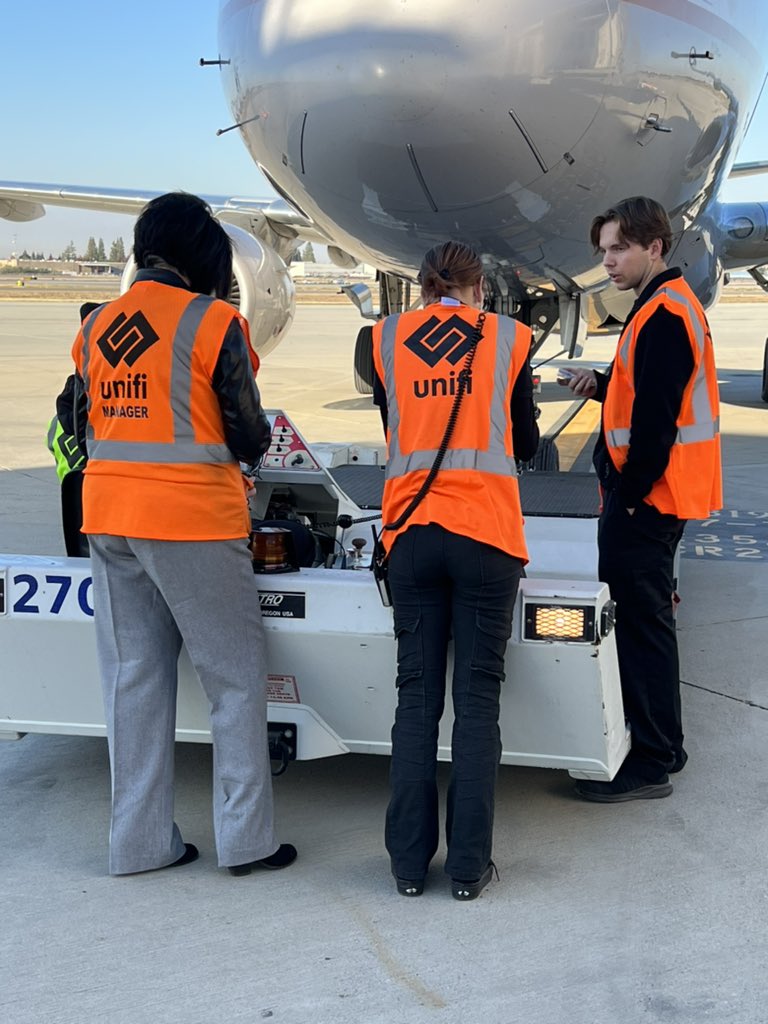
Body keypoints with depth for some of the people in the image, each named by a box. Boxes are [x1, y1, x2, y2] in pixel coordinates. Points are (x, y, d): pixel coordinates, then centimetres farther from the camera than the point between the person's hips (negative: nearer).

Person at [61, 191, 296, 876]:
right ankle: (246, 839, 9)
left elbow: (83, 430, 13)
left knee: (133, 680, 12)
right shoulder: (213, 322, -8)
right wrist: (250, 442, 15)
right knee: (236, 679, 5)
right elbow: (250, 438, -8)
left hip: (107, 520, 6)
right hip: (193, 522, -6)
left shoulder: (97, 327, 9)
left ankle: (141, 842, 18)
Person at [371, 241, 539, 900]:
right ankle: (469, 866, 4)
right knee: (477, 697, 2)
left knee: (417, 696, 7)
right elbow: (526, 445, 13)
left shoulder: (387, 338, 9)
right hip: (486, 532, -1)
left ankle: (409, 862, 10)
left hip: (411, 530, 2)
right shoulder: (509, 338, 6)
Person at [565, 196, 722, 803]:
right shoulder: (666, 307, 17)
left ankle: (651, 764, 0)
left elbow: (657, 416, -22)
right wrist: (601, 385, 6)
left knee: (640, 618, -6)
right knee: (644, 614, 16)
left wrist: (630, 493, -18)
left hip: (647, 496, -11)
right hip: (647, 496, 11)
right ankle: (659, 744, 27)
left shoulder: (664, 315, -16)